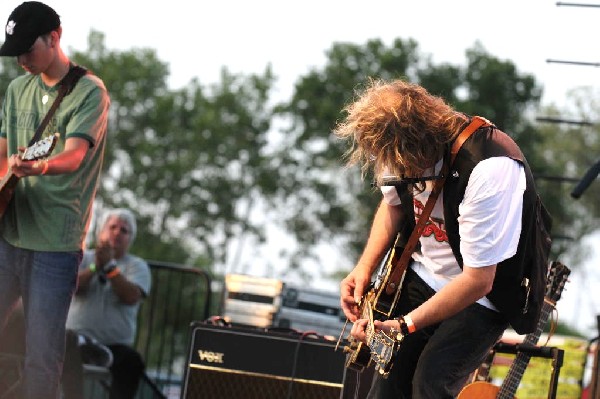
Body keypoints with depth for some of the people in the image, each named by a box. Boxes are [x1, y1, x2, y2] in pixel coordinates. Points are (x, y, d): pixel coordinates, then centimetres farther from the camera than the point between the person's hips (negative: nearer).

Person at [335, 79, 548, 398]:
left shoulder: (490, 171, -34)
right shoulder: (401, 149, -12)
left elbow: (477, 282, -30)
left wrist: (405, 325, -29)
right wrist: (364, 269, 0)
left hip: (480, 298, -6)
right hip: (422, 274, 6)